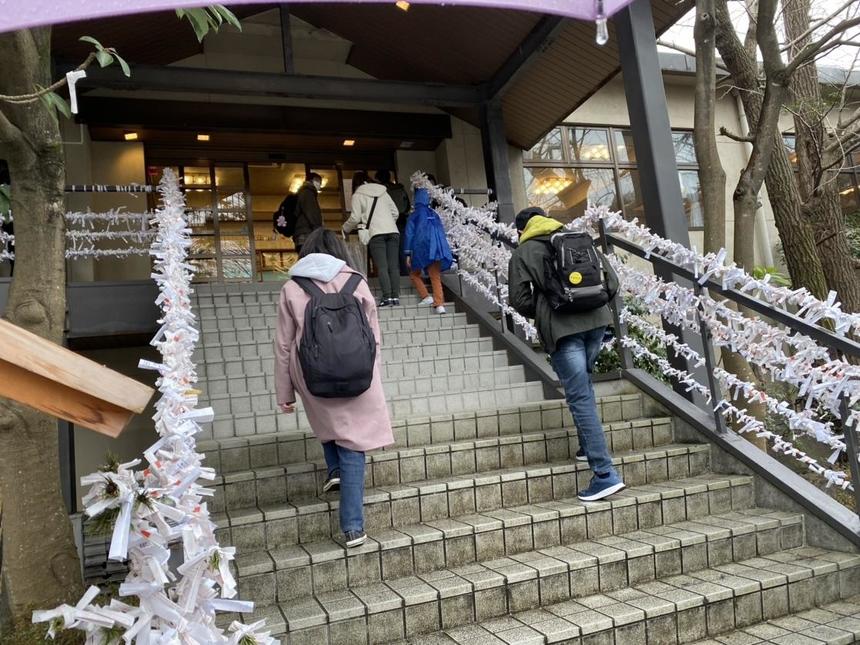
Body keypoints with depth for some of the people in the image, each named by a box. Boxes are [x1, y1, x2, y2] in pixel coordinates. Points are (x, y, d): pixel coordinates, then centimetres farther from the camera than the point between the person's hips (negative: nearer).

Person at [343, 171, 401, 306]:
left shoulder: (357, 195, 8)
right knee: (394, 266, 0)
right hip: (393, 231, 4)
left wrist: (345, 228, 20)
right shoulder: (382, 191, 22)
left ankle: (387, 297, -16)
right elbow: (395, 212, 19)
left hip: (376, 233, -4)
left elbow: (355, 218, 3)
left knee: (382, 267, -8)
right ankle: (396, 296, -4)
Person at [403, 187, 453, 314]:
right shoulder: (434, 214, 13)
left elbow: (409, 234, -3)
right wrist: (441, 249, 20)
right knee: (436, 277, 5)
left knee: (414, 274, 15)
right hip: (436, 249, 4)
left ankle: (426, 297, -2)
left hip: (421, 250, -4)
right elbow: (442, 232, 14)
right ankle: (439, 304, -8)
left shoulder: (414, 215, 2)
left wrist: (408, 254, -2)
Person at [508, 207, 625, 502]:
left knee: (580, 397, -5)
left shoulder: (522, 253, 7)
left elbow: (519, 298, 0)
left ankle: (605, 474, -7)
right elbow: (612, 280, 13)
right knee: (583, 381, 26)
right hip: (596, 320, 5)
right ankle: (589, 446, 30)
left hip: (561, 327, -5)